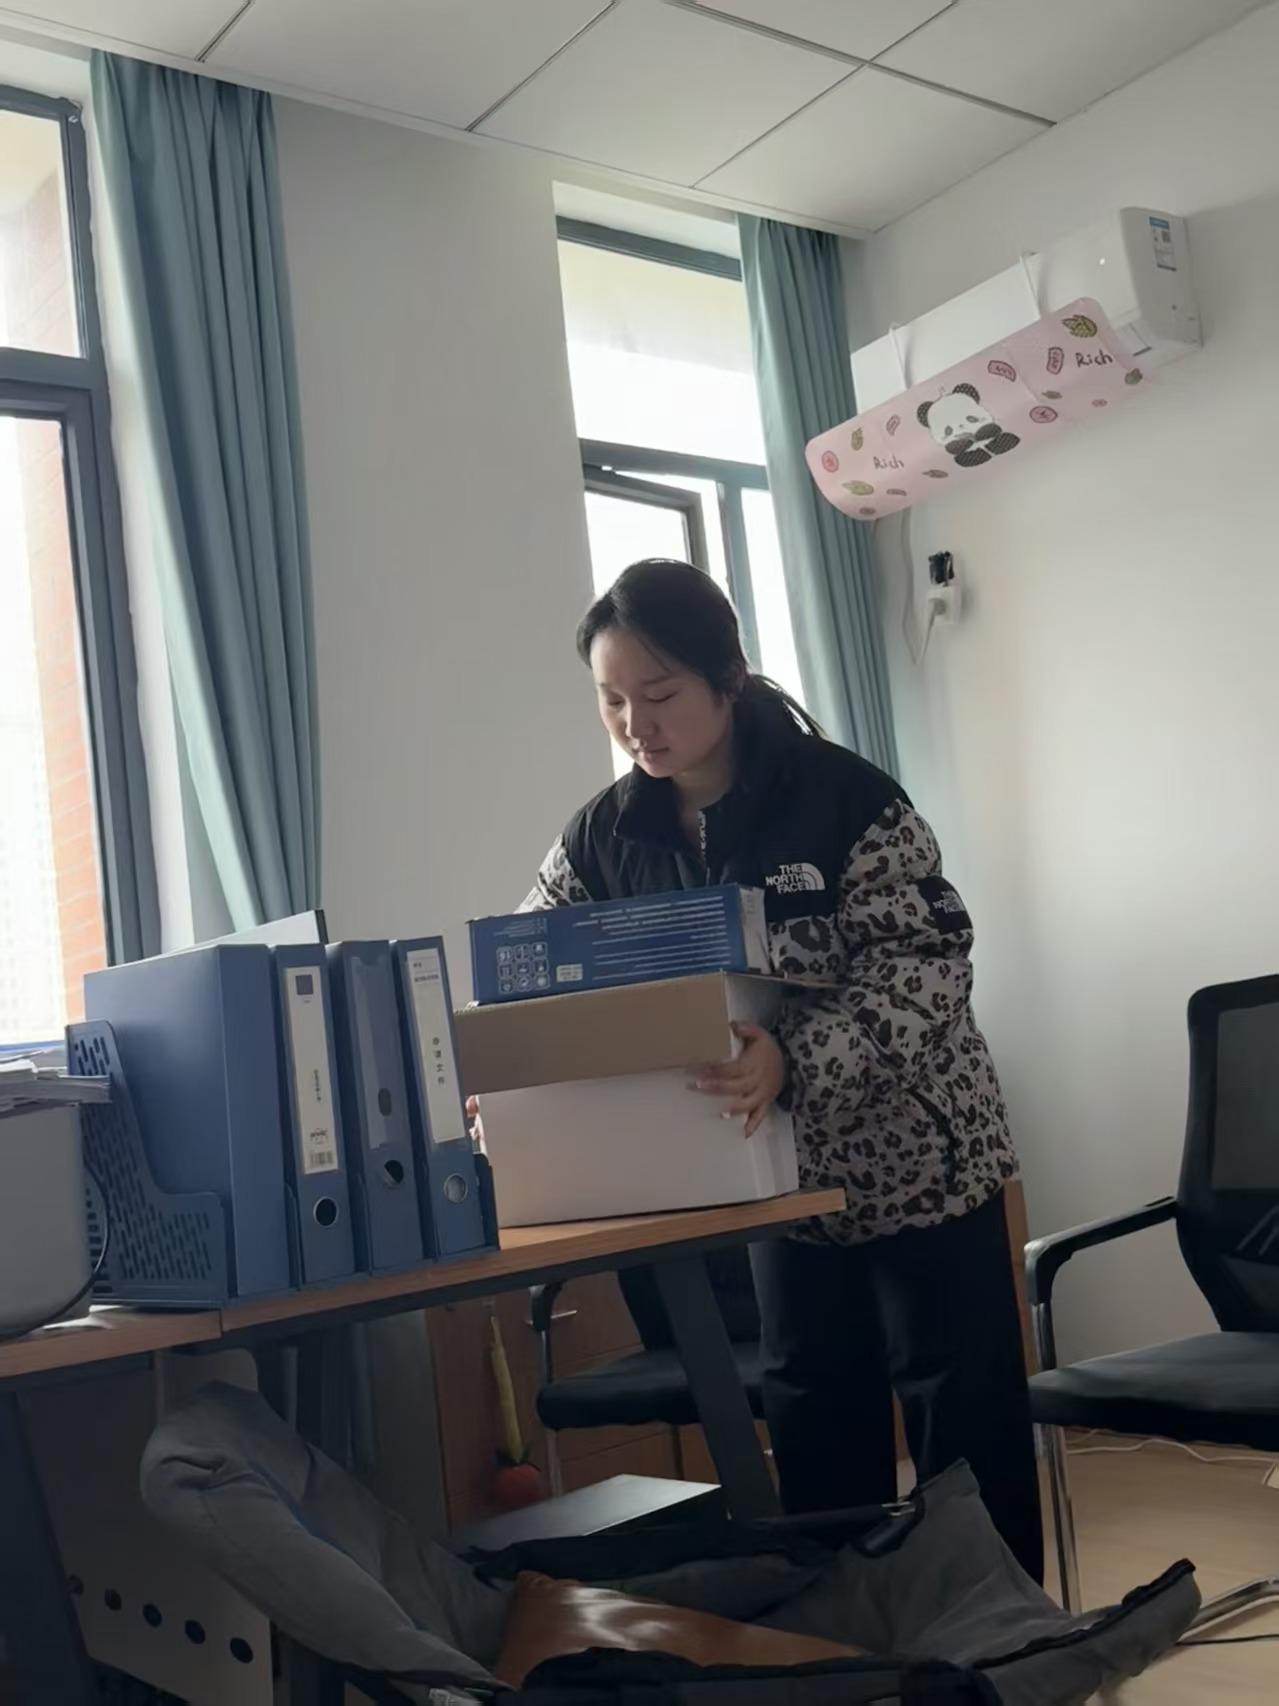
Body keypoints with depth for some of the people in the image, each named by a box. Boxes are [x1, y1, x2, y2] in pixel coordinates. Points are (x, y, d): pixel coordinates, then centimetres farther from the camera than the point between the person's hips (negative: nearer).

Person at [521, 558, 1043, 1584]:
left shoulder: (844, 798, -19)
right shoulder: (606, 838, -4)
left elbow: (923, 969, -25)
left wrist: (792, 1059, -41)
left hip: (914, 1157, -4)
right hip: (785, 1171, 5)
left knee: (961, 1408, 7)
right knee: (815, 1419, 16)